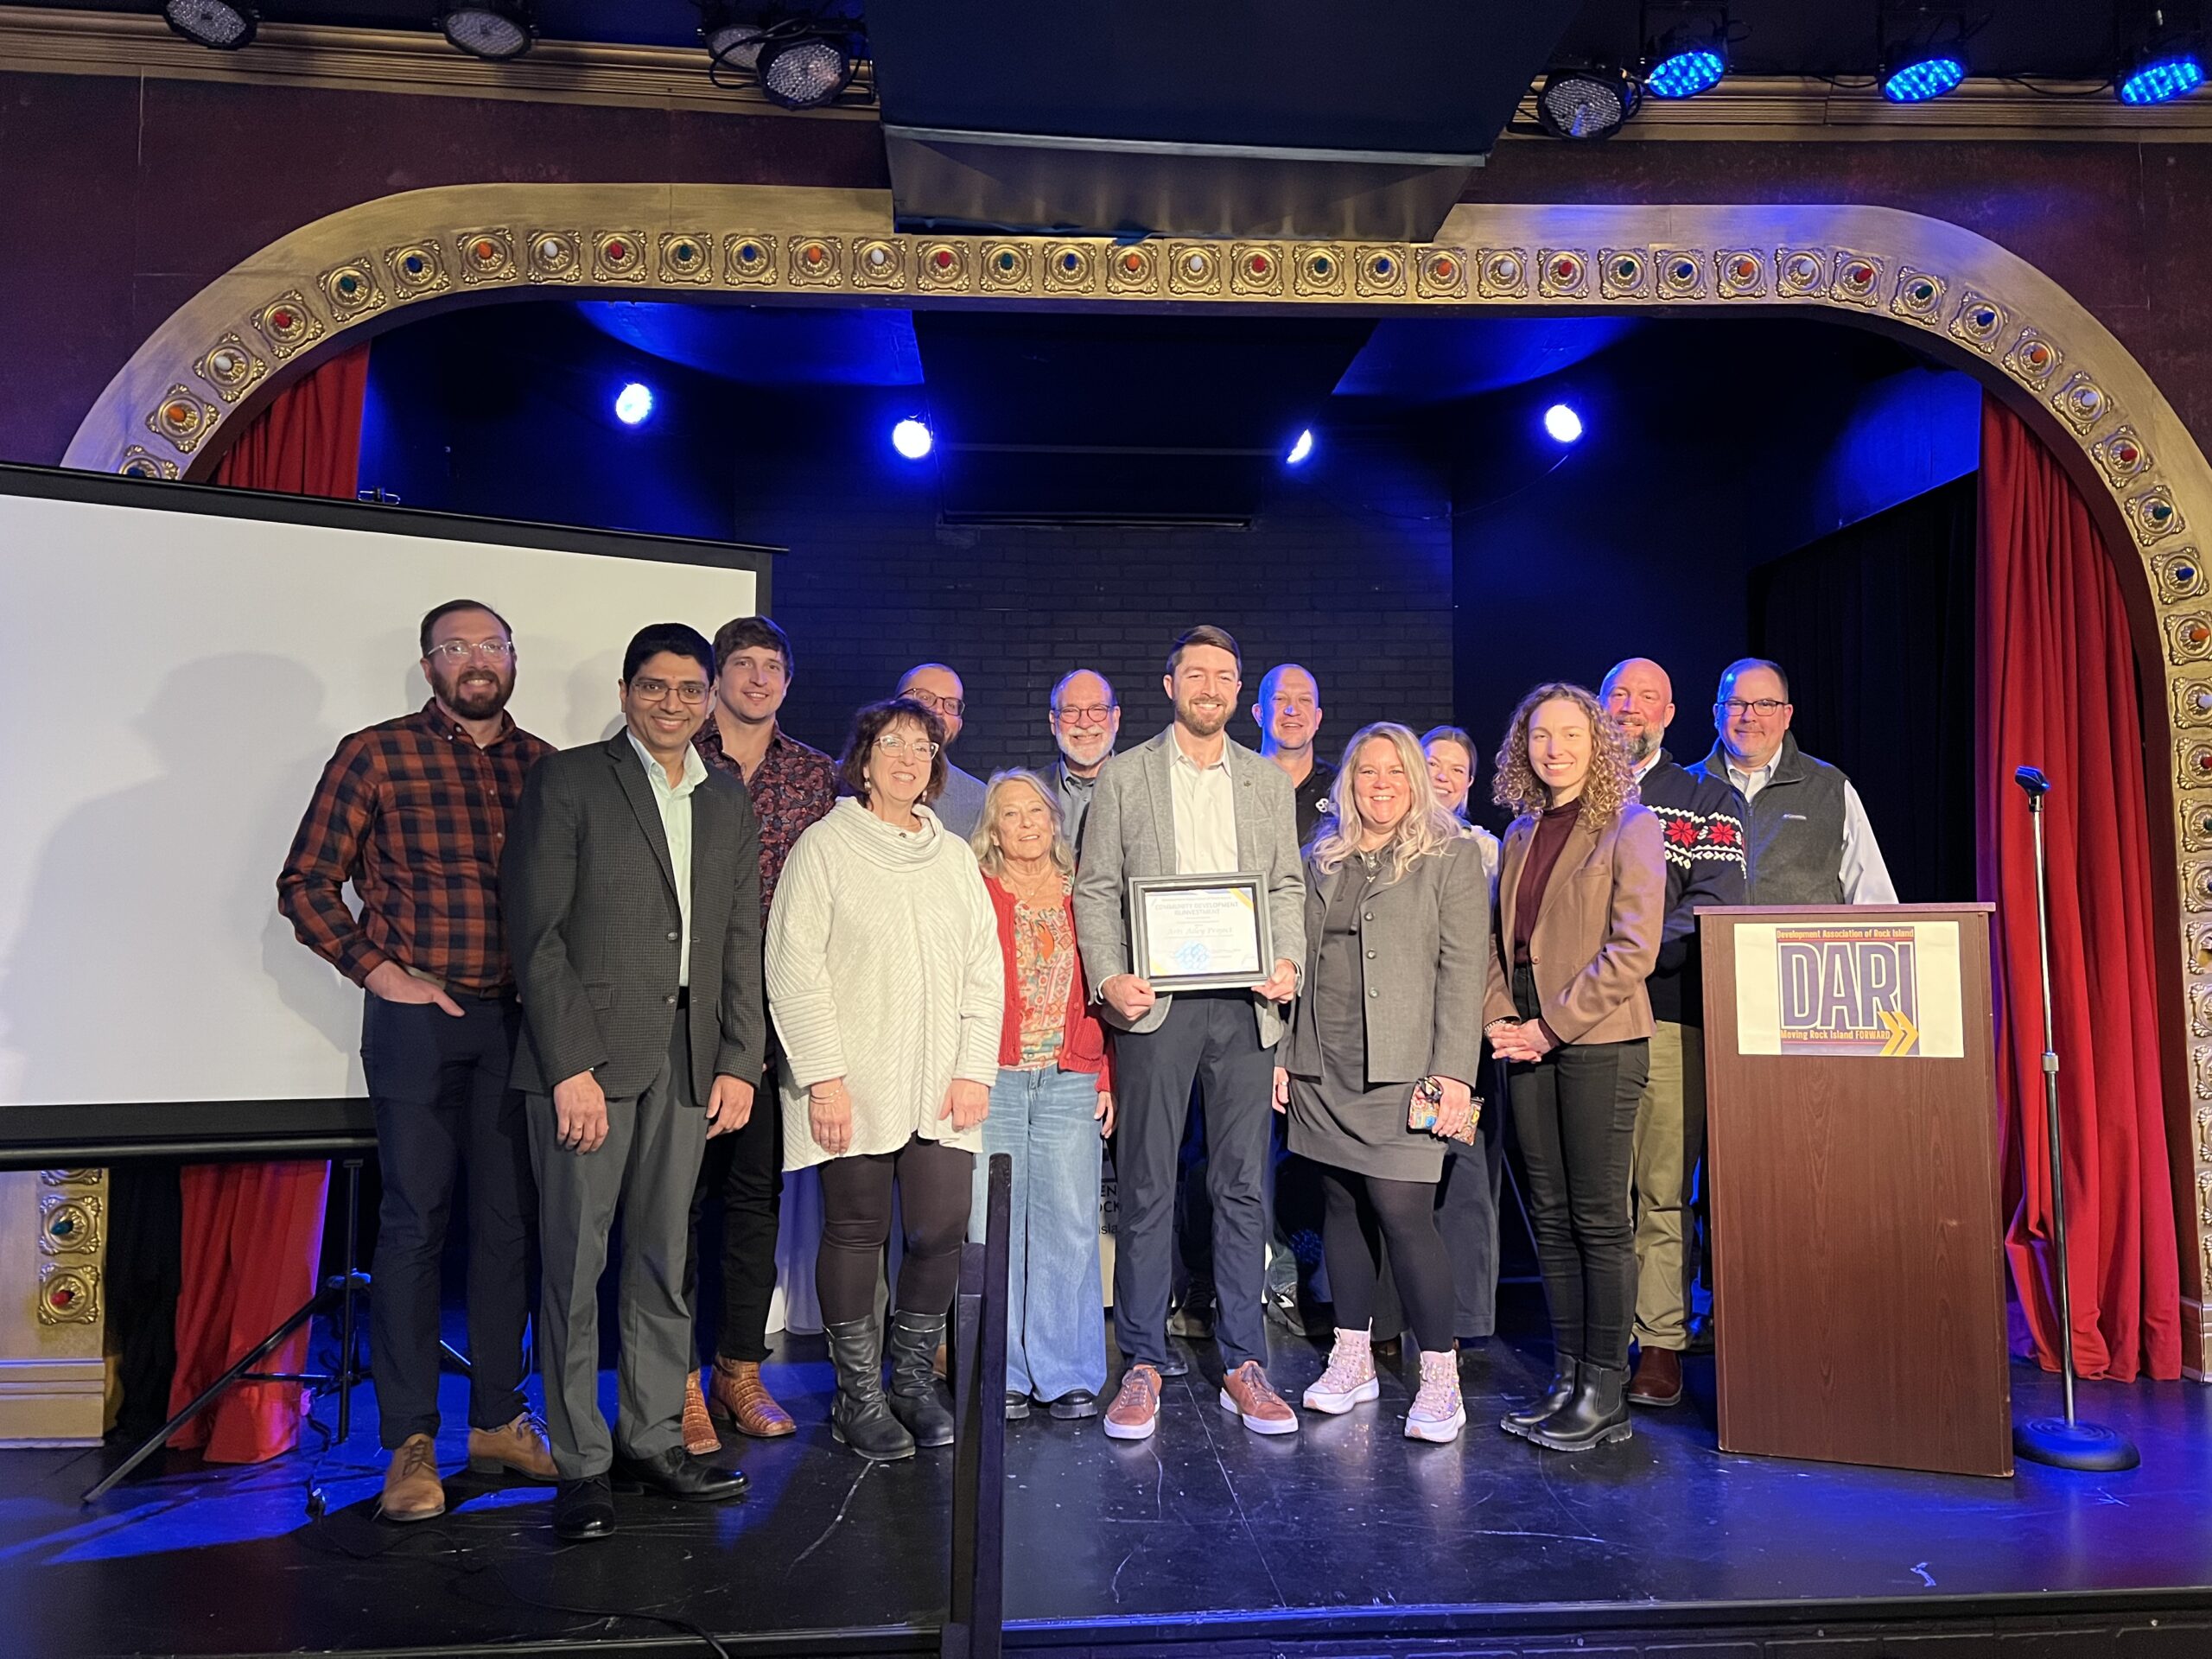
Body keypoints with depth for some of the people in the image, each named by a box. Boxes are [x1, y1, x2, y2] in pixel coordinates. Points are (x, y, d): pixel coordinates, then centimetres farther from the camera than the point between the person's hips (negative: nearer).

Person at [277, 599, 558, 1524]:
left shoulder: (546, 766, 7)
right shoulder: (376, 755, -1)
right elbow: (305, 881, 0)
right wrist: (376, 969, -8)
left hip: (521, 1021, 3)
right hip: (416, 1019, -3)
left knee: (508, 1221, 10)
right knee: (414, 1222, 2)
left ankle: (496, 1419, 23)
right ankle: (410, 1441, 13)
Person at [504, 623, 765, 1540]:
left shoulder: (728, 800, 13)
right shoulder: (568, 780, -2)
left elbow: (741, 941, 13)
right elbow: (537, 932, -8)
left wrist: (739, 1061, 5)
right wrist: (570, 1066, -13)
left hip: (689, 1057, 5)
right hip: (586, 1052, -4)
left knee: (664, 1258, 11)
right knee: (575, 1259, 1)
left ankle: (653, 1439, 24)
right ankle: (581, 1463, 14)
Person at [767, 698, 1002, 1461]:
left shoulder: (953, 854, 13)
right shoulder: (825, 846, -1)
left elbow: (984, 969, 11)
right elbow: (794, 969, -6)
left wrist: (975, 1069, 2)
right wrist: (823, 1077, -12)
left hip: (940, 1087, 4)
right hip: (853, 1086, -3)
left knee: (942, 1231, 0)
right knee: (856, 1233, 4)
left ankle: (913, 1379, 22)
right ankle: (859, 1395, 20)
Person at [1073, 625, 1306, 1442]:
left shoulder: (1269, 782, 14)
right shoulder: (1125, 775, 6)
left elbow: (1287, 886, 14)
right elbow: (1095, 888, 3)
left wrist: (1289, 960, -4)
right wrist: (1109, 976, -11)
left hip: (1245, 1004, 2)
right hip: (1155, 1003, -2)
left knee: (1243, 1188, 5)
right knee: (1147, 1189, 2)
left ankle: (1243, 1364, 15)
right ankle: (1143, 1365, 13)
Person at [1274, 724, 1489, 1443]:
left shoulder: (1451, 856, 1)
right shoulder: (1322, 858, 14)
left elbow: (1463, 969, -5)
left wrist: (1453, 1073, -12)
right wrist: (1282, 1053, 8)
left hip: (1402, 1068, -5)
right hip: (1324, 1067, 5)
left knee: (1401, 1212, -10)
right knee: (1343, 1206, 11)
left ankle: (1440, 1378, 4)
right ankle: (1351, 1360, 23)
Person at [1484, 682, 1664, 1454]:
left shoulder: (1630, 827, -3)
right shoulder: (1519, 836, 15)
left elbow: (1633, 948, -12)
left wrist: (1553, 1024, -14)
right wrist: (1501, 1021, 1)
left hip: (1598, 1042, -6)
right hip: (1528, 1044, 6)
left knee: (1598, 1215, -1)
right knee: (1550, 1215, 9)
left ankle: (1605, 1390, 9)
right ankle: (1567, 1379, 19)